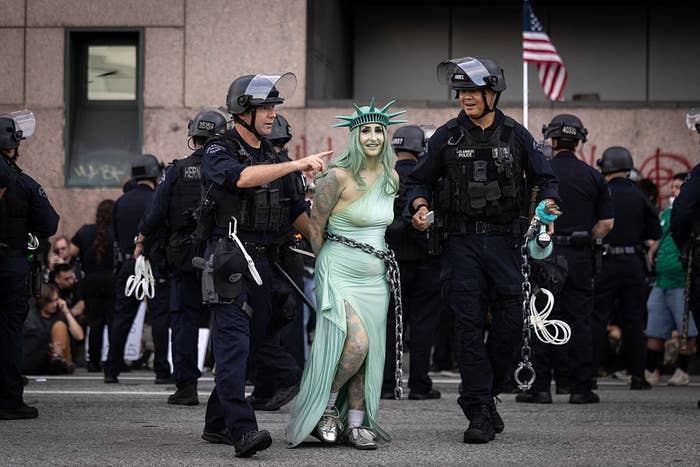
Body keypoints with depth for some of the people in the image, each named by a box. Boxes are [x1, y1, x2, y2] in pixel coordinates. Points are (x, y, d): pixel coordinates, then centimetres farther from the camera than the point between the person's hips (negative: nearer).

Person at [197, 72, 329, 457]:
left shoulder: (270, 156, 18)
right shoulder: (220, 151, -6)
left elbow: (294, 209, 23)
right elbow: (240, 177, -28)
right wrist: (296, 164, -32)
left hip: (261, 261, 8)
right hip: (228, 257, -8)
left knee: (253, 341, 10)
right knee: (233, 342, -14)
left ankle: (218, 423, 20)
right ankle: (241, 429, -22)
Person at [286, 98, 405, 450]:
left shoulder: (391, 178, 7)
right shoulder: (339, 176, -13)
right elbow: (315, 227, -6)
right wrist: (329, 266, 3)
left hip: (374, 275, 6)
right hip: (340, 272, -6)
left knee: (370, 352, 3)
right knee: (356, 344, -20)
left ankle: (356, 424, 10)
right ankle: (326, 407, 1)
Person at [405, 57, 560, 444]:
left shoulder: (515, 135, 7)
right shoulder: (447, 136, 6)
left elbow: (544, 177, 12)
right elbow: (420, 180, 12)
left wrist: (547, 204, -8)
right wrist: (420, 206, -8)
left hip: (504, 240, 1)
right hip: (461, 241, -1)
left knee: (510, 322, -4)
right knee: (469, 325, -5)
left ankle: (483, 393, 19)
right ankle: (479, 412, -3)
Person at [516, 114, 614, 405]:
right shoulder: (593, 176, 4)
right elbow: (607, 222, 3)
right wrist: (584, 240, 13)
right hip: (580, 259, 2)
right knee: (579, 321, 5)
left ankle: (539, 387, 0)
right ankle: (581, 388, 5)